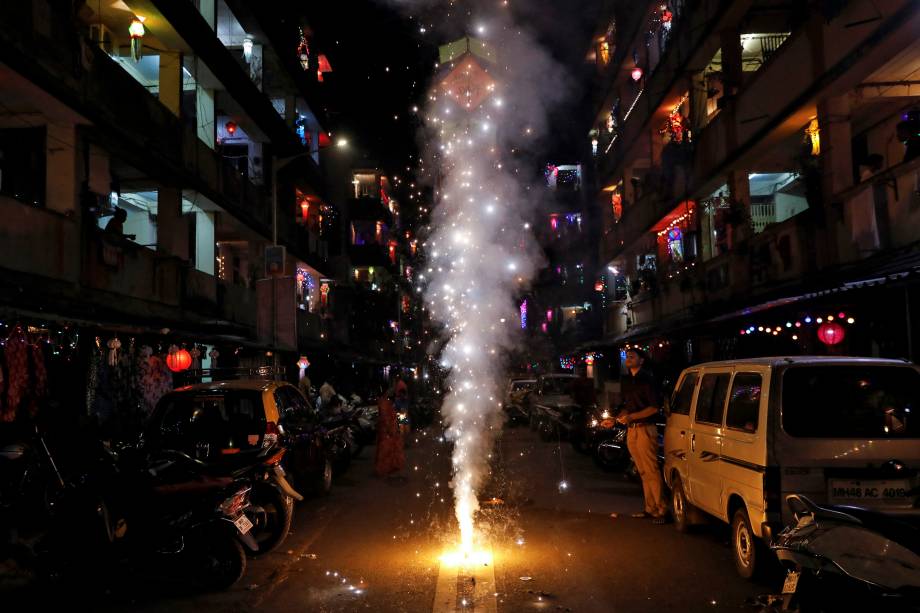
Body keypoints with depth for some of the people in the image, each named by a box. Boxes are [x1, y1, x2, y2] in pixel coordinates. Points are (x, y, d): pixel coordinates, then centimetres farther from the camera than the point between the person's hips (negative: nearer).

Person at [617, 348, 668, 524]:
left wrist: (632, 416, -17)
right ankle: (650, 508, 15)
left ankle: (661, 509, -4)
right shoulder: (627, 380, 17)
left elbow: (655, 407, -12)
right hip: (631, 431, 7)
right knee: (643, 472, 10)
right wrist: (620, 415, 5)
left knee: (651, 471, -8)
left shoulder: (647, 379, -7)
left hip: (645, 429, -7)